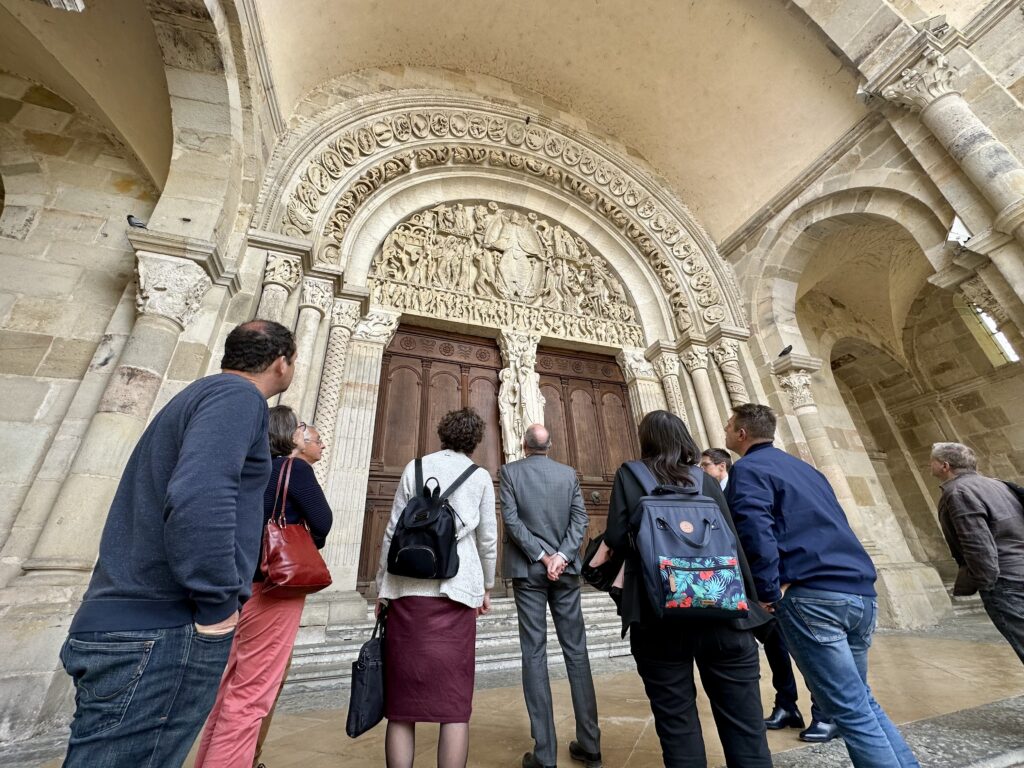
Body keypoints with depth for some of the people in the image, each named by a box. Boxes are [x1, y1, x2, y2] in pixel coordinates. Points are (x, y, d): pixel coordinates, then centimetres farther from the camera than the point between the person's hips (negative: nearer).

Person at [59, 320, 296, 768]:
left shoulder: (199, 394, 17)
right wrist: (218, 607, -18)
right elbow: (198, 499, -29)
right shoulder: (237, 395, -14)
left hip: (130, 622, 10)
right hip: (161, 634, -10)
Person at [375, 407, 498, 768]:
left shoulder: (416, 467, 7)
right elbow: (487, 539, 8)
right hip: (456, 589, -1)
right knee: (454, 701, 6)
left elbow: (393, 531, 7)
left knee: (402, 698, 10)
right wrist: (487, 586, 21)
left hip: (409, 588, 1)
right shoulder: (480, 477, 5)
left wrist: (382, 585, 15)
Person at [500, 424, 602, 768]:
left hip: (528, 569, -2)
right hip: (566, 569, 2)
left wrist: (542, 557, -10)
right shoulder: (569, 473, 4)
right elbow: (579, 518, -4)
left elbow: (511, 519, -11)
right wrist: (561, 557, -9)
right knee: (576, 650, 12)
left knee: (534, 653, 5)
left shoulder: (510, 471, -3)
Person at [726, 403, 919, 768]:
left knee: (849, 710, 2)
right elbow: (832, 526, 23)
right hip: (861, 592, 9)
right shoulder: (804, 468, 21)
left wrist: (767, 593, -9)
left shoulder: (747, 469, -6)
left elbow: (756, 533, -19)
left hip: (813, 596, -9)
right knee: (862, 701, 21)